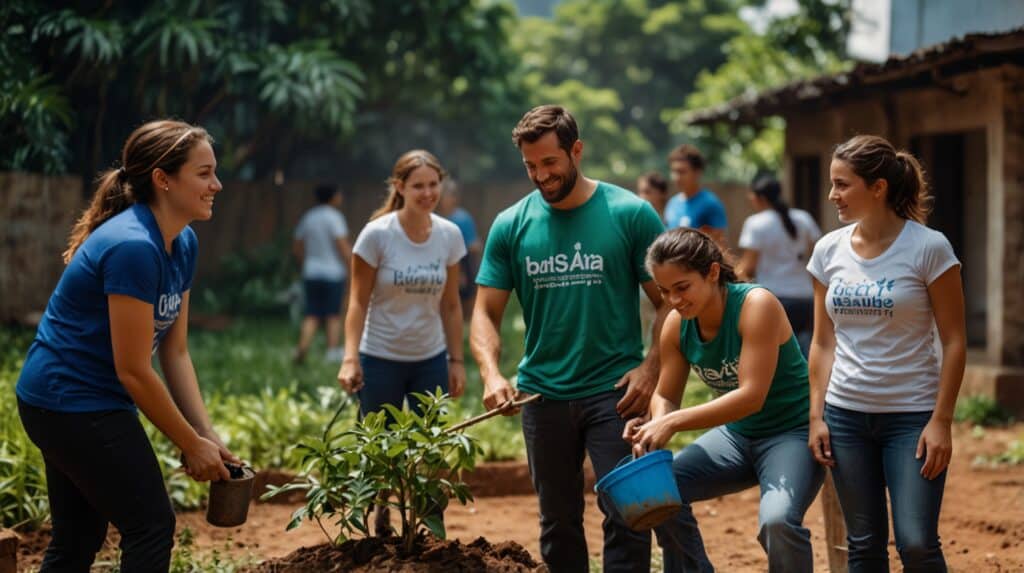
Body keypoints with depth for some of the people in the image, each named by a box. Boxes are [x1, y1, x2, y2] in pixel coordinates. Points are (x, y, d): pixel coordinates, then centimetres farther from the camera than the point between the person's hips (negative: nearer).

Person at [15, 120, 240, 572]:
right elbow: (133, 371, -22)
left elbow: (175, 352, 6)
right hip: (77, 407, -9)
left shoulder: (182, 244, 3)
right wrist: (192, 445, -13)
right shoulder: (133, 248, -25)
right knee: (151, 527, 1)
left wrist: (207, 434, 1)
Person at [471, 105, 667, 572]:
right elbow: (485, 312, 3)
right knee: (558, 523, 13)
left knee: (625, 514, -7)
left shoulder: (630, 214, -5)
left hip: (614, 392, -3)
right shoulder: (510, 226, 2)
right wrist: (492, 374, -14)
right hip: (543, 394, 3)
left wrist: (651, 368, -15)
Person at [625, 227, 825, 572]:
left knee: (777, 519, -31)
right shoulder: (677, 324, -5)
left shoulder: (756, 305, -24)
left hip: (794, 432, -7)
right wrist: (656, 425, -21)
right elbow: (666, 396, 3)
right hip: (738, 435, 7)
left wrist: (674, 422, -34)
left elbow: (752, 396, -30)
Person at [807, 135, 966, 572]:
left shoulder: (929, 248, -10)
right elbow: (823, 343, 9)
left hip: (912, 416, -4)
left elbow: (954, 342, -8)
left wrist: (941, 421, -12)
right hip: (845, 415, 4)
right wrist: (816, 416, 3)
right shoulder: (828, 250, 3)